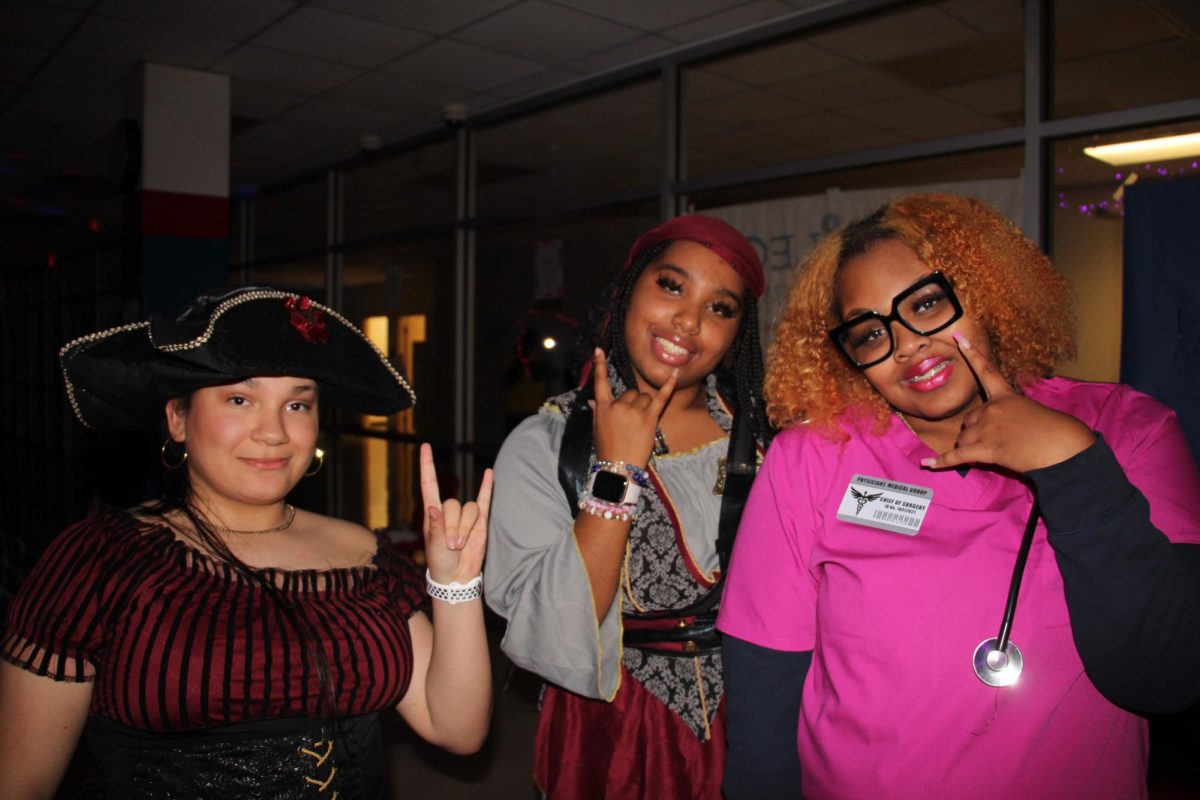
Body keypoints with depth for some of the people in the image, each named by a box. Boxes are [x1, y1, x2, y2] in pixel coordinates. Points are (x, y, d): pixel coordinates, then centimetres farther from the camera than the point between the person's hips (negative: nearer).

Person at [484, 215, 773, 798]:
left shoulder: (761, 437, -5)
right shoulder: (541, 447, -14)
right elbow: (551, 641, -22)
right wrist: (616, 472, -24)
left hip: (749, 725, 3)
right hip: (614, 740, -2)